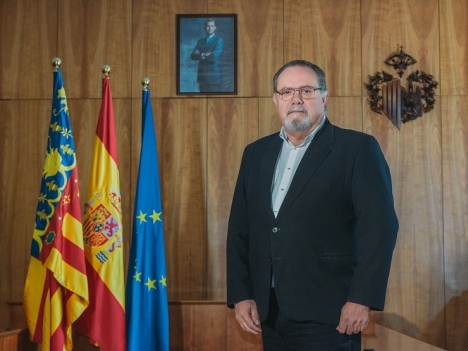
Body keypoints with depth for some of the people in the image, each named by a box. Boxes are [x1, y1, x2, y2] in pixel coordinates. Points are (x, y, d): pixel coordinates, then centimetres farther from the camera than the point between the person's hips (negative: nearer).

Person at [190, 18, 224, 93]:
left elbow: (214, 56, -16)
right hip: (202, 76, 5)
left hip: (213, 76, -5)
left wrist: (201, 55, -3)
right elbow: (193, 56, 4)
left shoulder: (219, 41, -1)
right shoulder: (201, 41, 16)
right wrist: (204, 55, -11)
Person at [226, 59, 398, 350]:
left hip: (326, 315, -5)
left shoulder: (357, 148, -4)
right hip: (269, 314, 5)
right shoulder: (256, 153, 12)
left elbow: (380, 225, -11)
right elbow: (240, 228, 12)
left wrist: (362, 299, -17)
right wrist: (240, 294, 4)